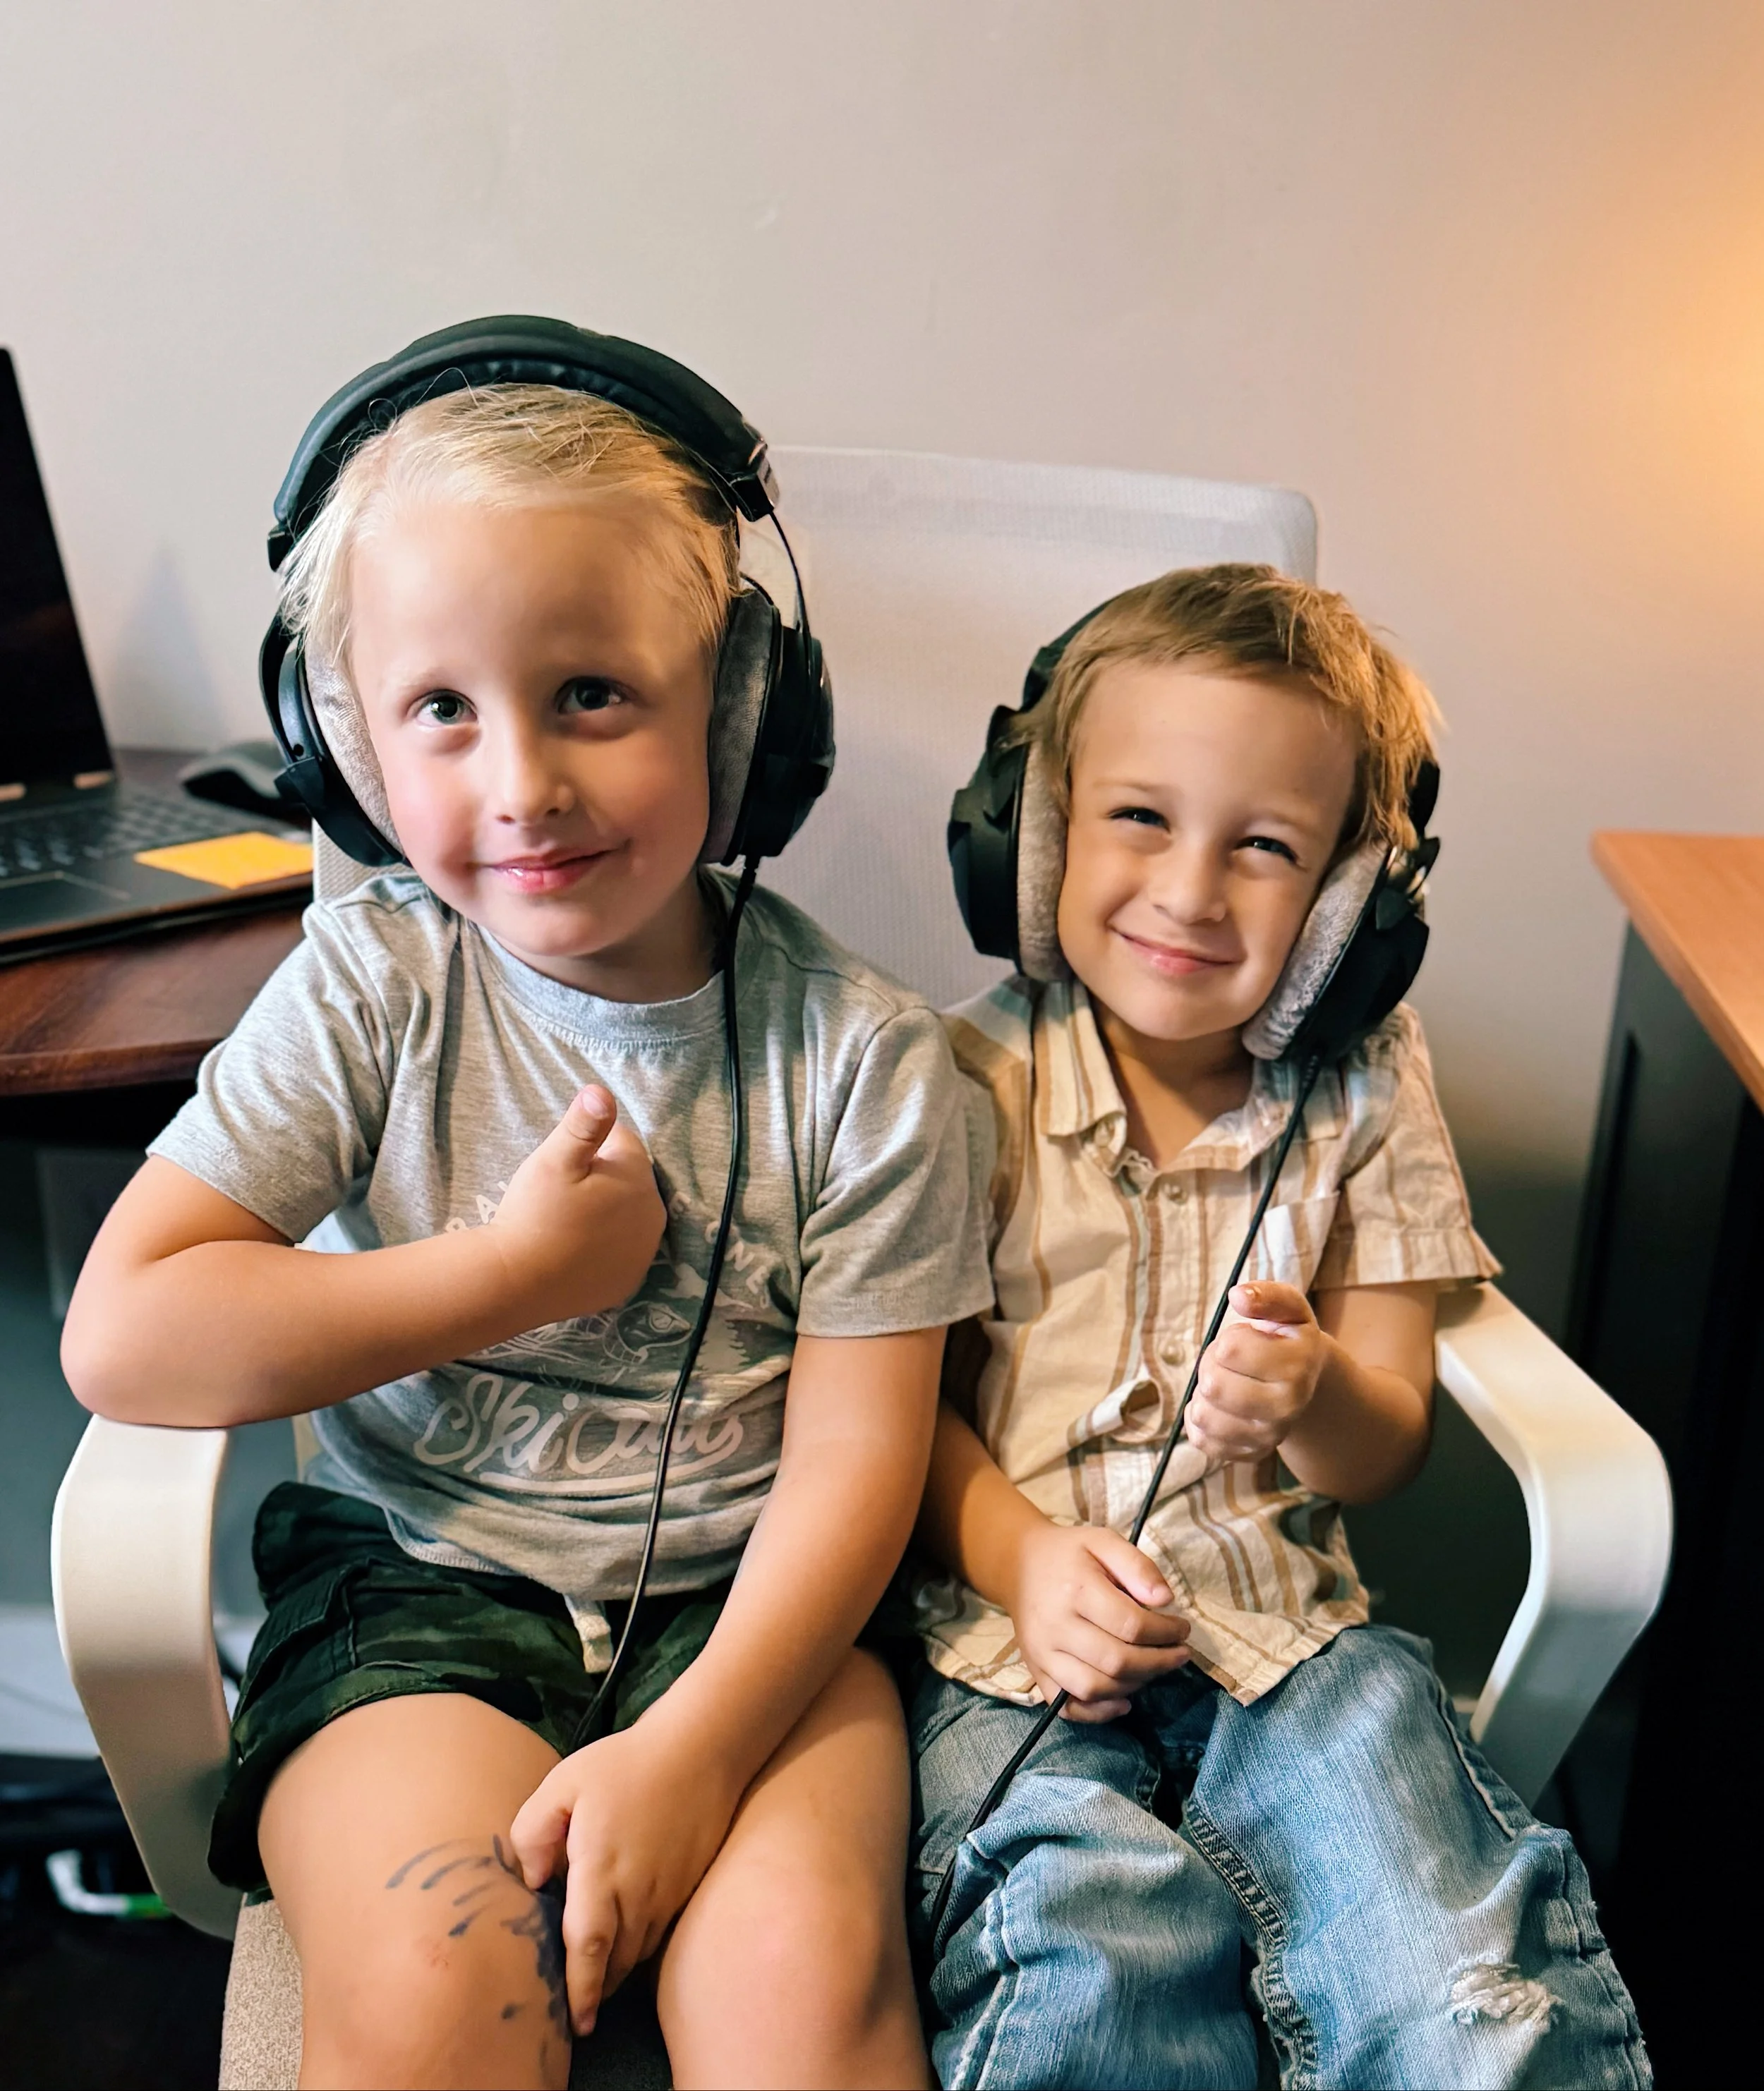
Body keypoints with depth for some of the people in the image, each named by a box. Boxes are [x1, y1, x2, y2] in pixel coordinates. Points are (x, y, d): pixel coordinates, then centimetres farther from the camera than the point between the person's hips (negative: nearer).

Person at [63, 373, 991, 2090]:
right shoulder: (373, 985, -5)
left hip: (739, 1597, 0)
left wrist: (691, 1744, -19)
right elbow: (122, 1336, -10)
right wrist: (516, 1273, -13)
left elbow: (855, 1455, -7)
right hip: (422, 1578, 1)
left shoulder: (857, 1053, -7)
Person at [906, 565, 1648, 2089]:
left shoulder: (1364, 1089, 5)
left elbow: (1391, 1440, 7)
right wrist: (1024, 1559, -17)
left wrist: (1315, 1399, -17)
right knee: (1101, 1955, -26)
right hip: (1011, 1631, -1)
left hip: (1281, 1625, 2)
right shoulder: (980, 1078, 0)